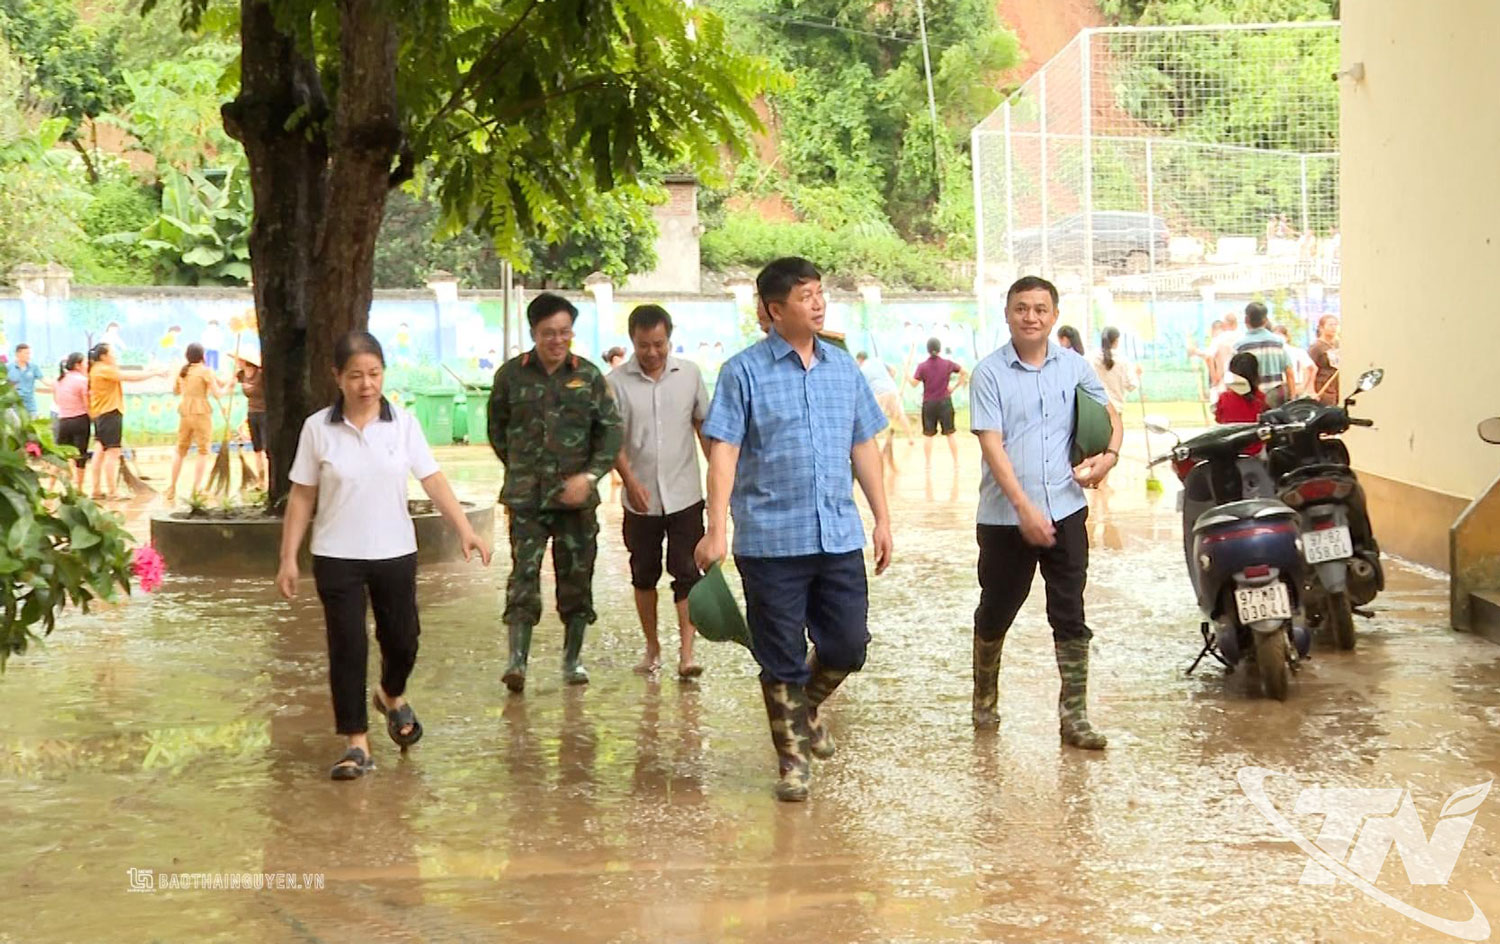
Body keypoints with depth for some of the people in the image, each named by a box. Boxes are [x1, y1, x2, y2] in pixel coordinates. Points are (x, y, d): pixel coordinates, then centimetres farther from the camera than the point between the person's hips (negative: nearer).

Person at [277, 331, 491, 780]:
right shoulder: (318, 428, -5)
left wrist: (465, 529, -19)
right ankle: (357, 742, 9)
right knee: (347, 647, -1)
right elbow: (301, 496, 0)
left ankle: (392, 695, 44)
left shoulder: (403, 423, -2)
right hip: (337, 558, -1)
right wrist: (288, 558, -3)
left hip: (395, 553, 2)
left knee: (402, 637, 11)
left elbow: (432, 480, -7)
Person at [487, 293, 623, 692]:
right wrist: (521, 471, 11)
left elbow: (611, 430, 2)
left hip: (576, 496, 1)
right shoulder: (511, 375, 3)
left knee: (577, 577, 6)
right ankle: (517, 660, -11)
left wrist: (590, 475, -11)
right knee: (524, 575, -10)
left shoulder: (589, 376, 4)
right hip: (526, 497, -1)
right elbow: (497, 430, 15)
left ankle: (572, 660, 19)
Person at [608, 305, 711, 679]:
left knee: (687, 573, -6)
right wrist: (630, 479, -18)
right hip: (640, 498, 0)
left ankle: (686, 653, -4)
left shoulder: (689, 374, 1)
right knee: (644, 575, 11)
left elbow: (704, 424, 11)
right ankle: (652, 647, 26)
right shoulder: (617, 381, -5)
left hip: (684, 494, 0)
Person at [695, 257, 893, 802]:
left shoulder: (844, 368, 11)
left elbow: (863, 447, 16)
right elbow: (723, 450, -9)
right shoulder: (745, 371, -4)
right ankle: (793, 760, 19)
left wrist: (882, 517, 12)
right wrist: (716, 531, -16)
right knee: (782, 659, 4)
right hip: (771, 539, -4)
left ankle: (808, 703, 37)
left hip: (840, 536, 4)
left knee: (848, 646, 6)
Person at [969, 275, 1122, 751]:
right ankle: (985, 697, 34)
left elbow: (1110, 413, 19)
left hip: (1065, 510, 2)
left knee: (1070, 616, 1)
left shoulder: (1073, 366, 5)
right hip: (1006, 516, -2)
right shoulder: (990, 372, -5)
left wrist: (1109, 455, -3)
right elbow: (991, 444, -12)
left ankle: (1074, 716, 7)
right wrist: (1024, 507, -20)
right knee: (996, 612, 12)